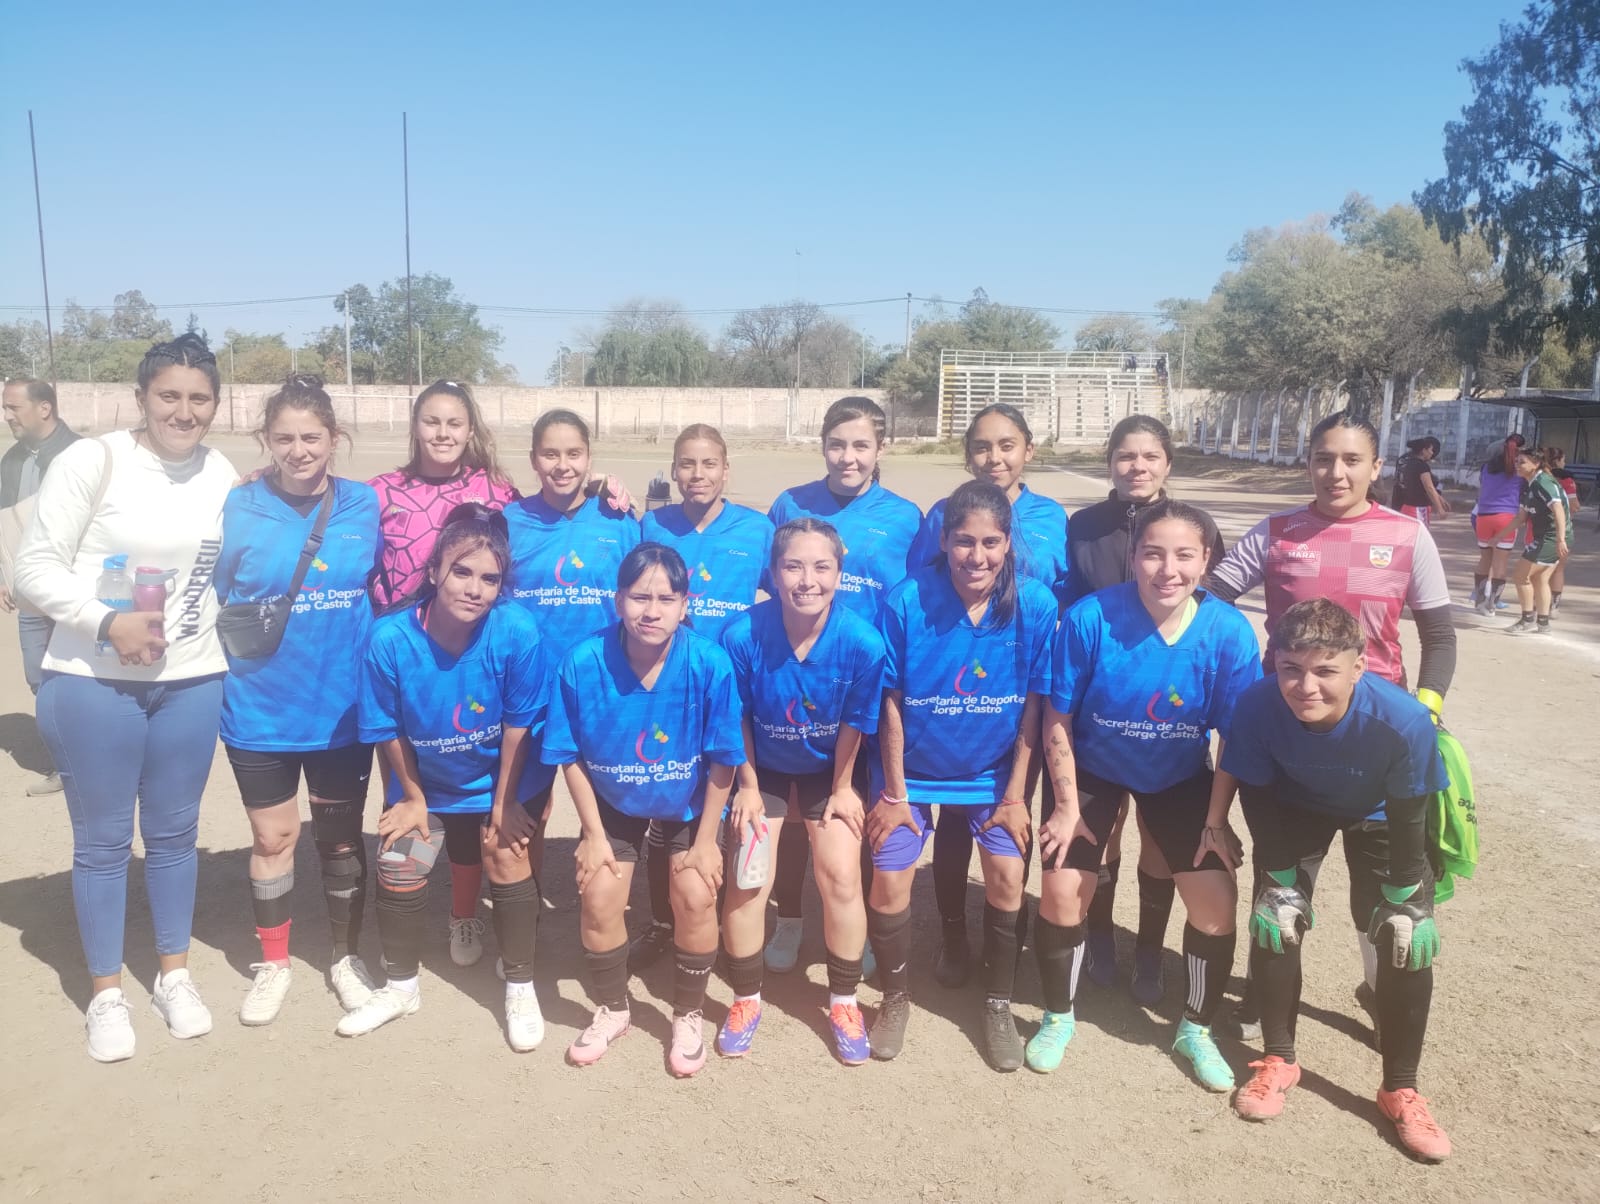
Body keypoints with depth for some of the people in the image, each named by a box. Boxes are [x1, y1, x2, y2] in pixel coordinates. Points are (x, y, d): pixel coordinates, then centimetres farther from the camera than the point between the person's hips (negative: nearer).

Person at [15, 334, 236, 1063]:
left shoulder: (222, 475, 1)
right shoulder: (91, 461, -11)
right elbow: (34, 568, -11)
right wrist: (107, 623, -22)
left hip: (191, 682, 3)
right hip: (93, 683, -3)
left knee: (174, 832, 15)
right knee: (101, 839, 9)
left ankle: (174, 975, 32)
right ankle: (106, 994, 26)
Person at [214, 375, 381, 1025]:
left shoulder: (365, 505, -4)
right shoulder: (238, 509, -7)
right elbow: (210, 601, 3)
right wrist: (242, 636, -11)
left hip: (342, 706, 1)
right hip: (261, 710, -1)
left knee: (342, 836, 14)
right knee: (272, 837, 12)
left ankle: (347, 956, 33)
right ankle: (272, 963, 32)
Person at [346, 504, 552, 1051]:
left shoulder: (519, 633, -32)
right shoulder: (390, 639, -29)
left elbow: (519, 725, -19)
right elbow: (389, 730, -13)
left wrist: (503, 805, -10)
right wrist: (413, 798, -2)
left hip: (506, 780, -2)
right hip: (426, 781, 2)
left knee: (508, 859, -3)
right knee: (398, 869, 5)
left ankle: (520, 987, 20)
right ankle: (400, 986, 30)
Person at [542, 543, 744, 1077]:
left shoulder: (710, 664, -30)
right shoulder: (583, 663, -27)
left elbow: (722, 761, -17)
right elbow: (571, 756, -12)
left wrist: (705, 840, -11)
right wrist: (593, 834, -8)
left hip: (690, 803, -1)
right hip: (613, 802, 1)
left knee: (695, 897, -12)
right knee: (598, 896, -6)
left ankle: (688, 1017, 15)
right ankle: (612, 1010, 24)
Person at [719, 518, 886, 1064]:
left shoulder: (864, 642, -29)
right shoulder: (742, 635, -29)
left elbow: (854, 725, -13)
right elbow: (737, 718, -12)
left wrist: (842, 788, -1)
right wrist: (748, 787, -3)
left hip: (831, 769, 0)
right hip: (763, 768, 0)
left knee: (841, 876, -8)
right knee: (747, 879, -5)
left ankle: (843, 1003, 16)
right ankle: (746, 999, 20)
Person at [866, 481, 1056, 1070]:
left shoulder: (1035, 605, -17)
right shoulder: (906, 601, -21)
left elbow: (1031, 707, -9)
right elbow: (890, 703, -13)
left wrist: (1014, 795, -6)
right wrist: (894, 793, -8)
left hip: (993, 772, 1)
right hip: (913, 769, -1)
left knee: (1007, 877, -7)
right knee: (888, 882, -4)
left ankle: (998, 1005, 18)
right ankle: (894, 997, 23)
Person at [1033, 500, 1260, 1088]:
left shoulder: (1230, 632, -23)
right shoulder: (1089, 619, -27)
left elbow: (1236, 736, -10)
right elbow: (1058, 720, -16)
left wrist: (1217, 818, -7)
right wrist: (1067, 806, -12)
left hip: (1182, 777, 2)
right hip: (1092, 770, -1)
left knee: (1216, 900, -5)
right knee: (1062, 889, -9)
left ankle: (1195, 1029, 23)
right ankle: (1058, 1017, 20)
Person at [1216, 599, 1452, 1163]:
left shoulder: (1404, 720, -39)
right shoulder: (1257, 707, -36)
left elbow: (1407, 819, -23)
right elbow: (1257, 798, -18)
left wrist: (1405, 902, -15)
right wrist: (1281, 882, -13)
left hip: (1378, 815, -1)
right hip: (1296, 807, 1)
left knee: (1408, 940, -7)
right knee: (1275, 921, -5)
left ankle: (1400, 1090, 11)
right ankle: (1279, 1060, 16)